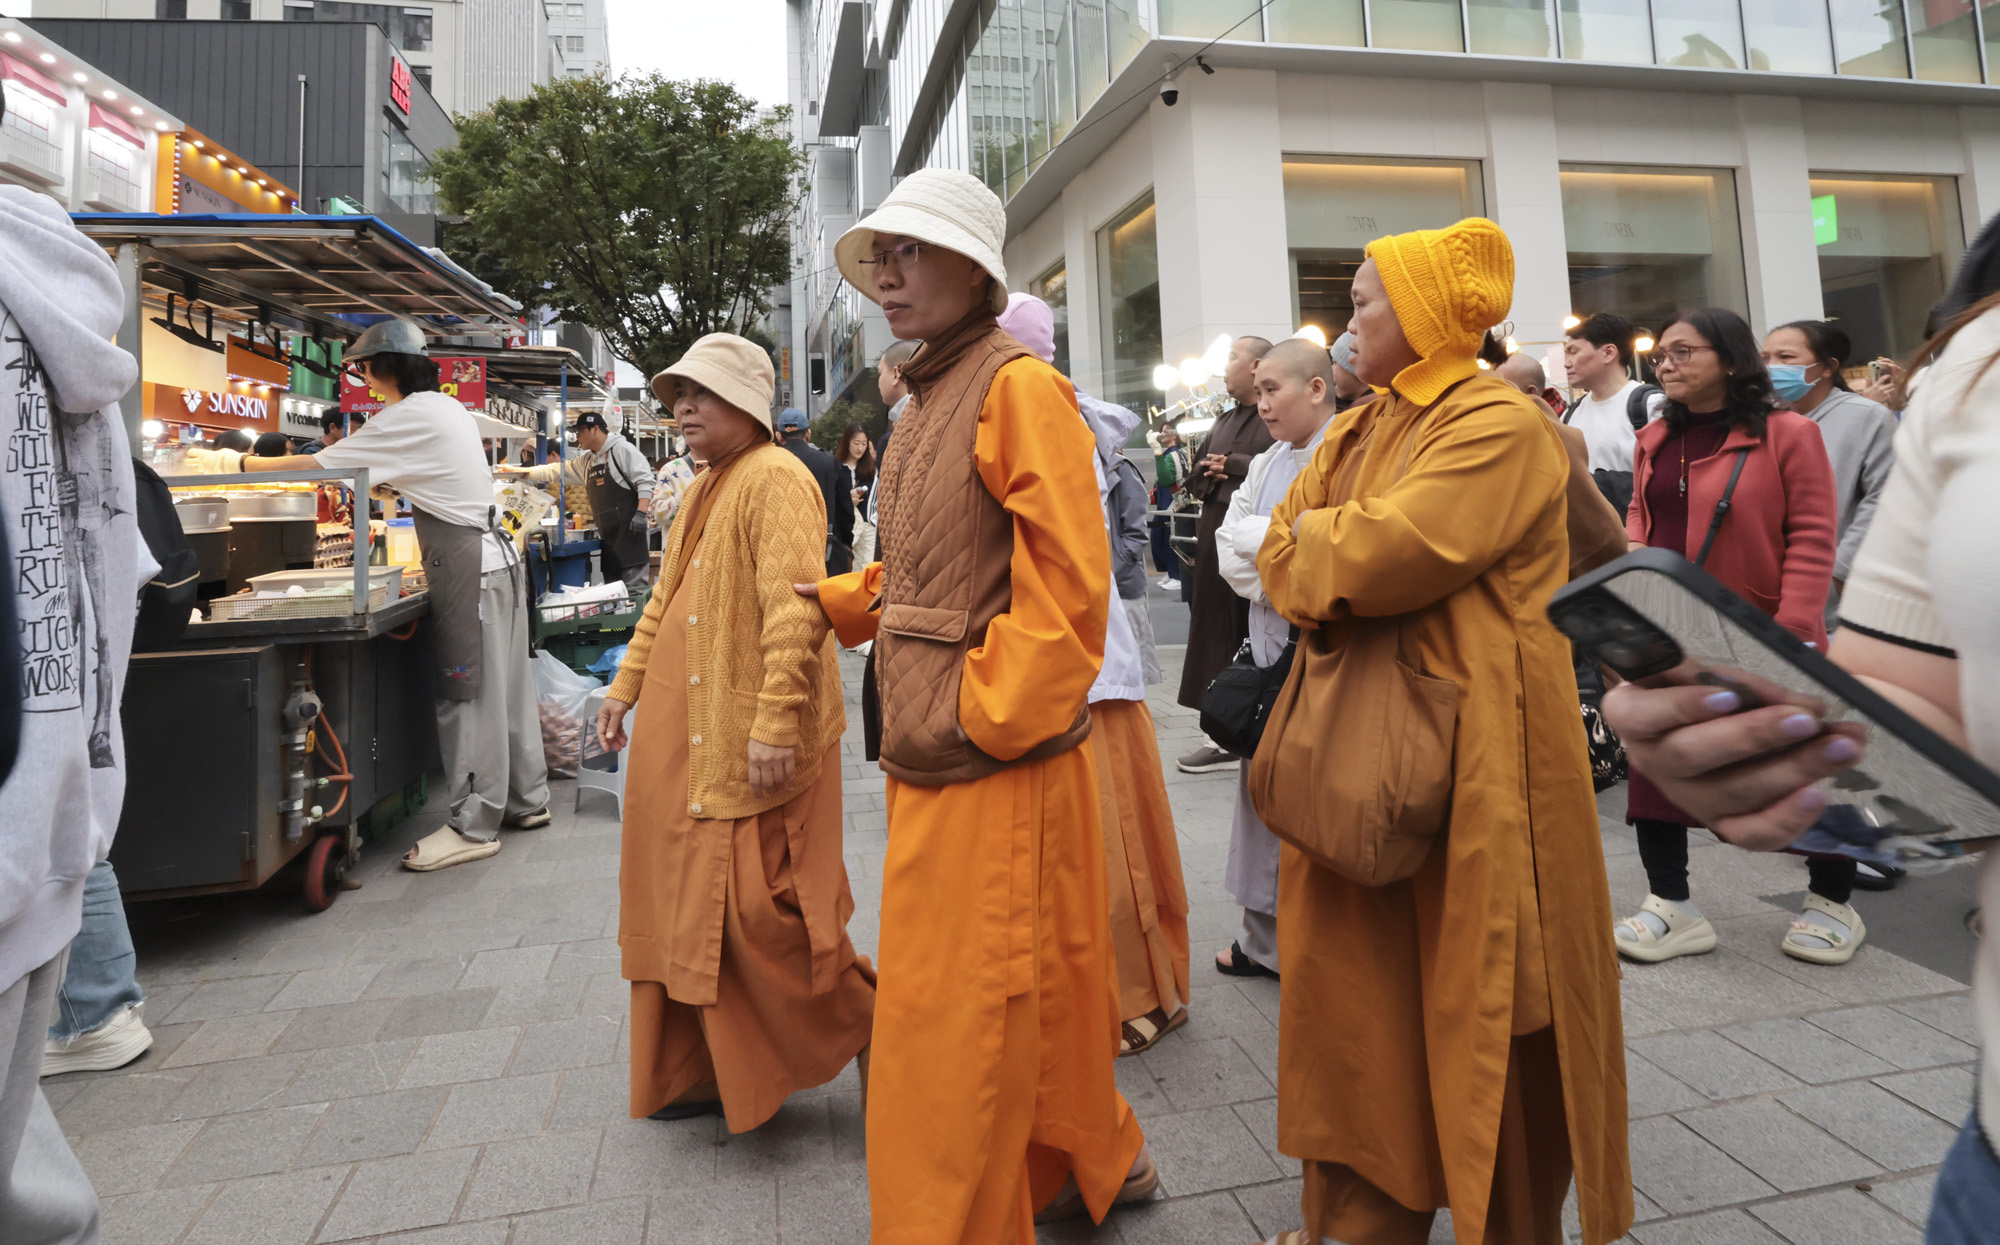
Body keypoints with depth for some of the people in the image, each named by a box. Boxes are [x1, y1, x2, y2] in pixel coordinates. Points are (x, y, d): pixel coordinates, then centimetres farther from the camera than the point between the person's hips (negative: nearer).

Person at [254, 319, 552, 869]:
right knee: (505, 685, 13)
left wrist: (246, 465, 4)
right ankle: (526, 800, 22)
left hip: (467, 564, -9)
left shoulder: (409, 416, -11)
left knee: (470, 694, -5)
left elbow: (321, 465, -9)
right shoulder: (449, 408, 15)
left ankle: (474, 826, 1)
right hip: (496, 552, 9)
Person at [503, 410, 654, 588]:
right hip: (607, 533, 9)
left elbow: (644, 481, -11)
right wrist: (517, 471, 24)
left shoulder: (622, 449, -4)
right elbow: (556, 471, 26)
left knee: (634, 586, -12)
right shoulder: (586, 461, 21)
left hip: (628, 529, -9)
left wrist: (641, 513, -21)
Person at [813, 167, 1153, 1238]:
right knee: (1034, 986, 23)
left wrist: (988, 718, -19)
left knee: (959, 1024, 4)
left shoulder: (1019, 387, -13)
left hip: (993, 763, -9)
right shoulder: (930, 400, 16)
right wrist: (839, 599, 13)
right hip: (934, 753, 9)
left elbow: (1067, 580, -21)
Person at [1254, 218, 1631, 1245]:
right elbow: (1278, 556, 10)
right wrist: (1342, 575, -9)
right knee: (1356, 977, 12)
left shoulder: (1499, 425, -10)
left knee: (1479, 1002, 4)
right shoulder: (1358, 432, 15)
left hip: (1470, 750, -7)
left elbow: (1390, 553, -23)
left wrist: (1315, 535, -4)